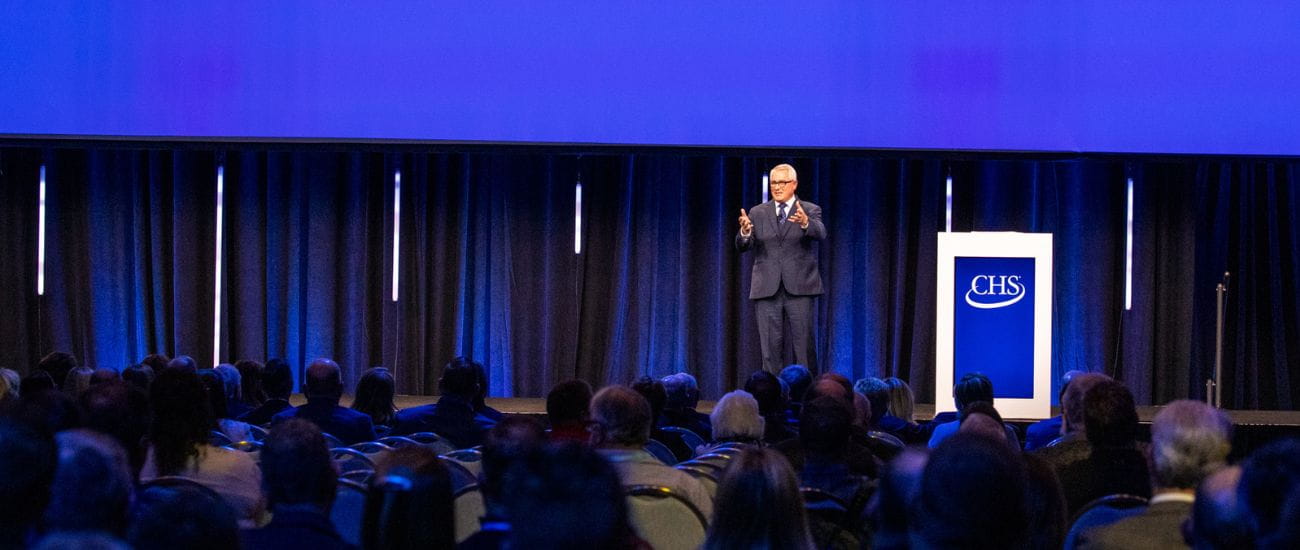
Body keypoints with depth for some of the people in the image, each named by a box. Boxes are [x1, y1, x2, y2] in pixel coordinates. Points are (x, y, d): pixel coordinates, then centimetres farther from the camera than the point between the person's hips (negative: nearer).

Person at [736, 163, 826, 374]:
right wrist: (745, 232, -24)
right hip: (767, 290, 2)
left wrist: (805, 223, -39)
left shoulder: (810, 211, 4)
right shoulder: (758, 213, 10)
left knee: (804, 346, -5)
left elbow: (820, 234, -16)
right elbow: (743, 246, 0)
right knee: (770, 348, 1)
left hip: (799, 288, -2)